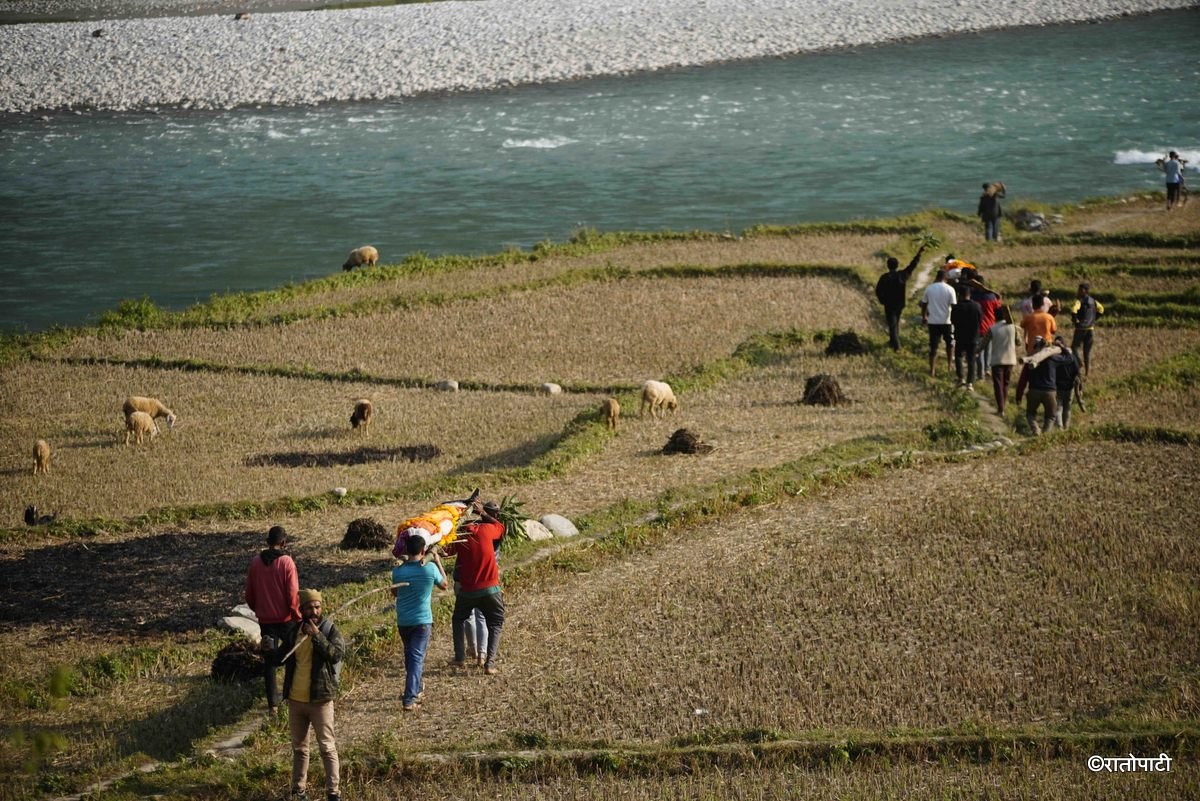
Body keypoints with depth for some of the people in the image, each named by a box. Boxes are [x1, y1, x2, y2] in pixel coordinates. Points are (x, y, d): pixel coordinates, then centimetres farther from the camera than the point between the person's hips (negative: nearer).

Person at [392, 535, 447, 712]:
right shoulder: (430, 568, -11)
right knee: (417, 658, -3)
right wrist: (438, 561, 16)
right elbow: (444, 585, 8)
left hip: (403, 621, 3)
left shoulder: (398, 570, -7)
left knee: (410, 655, 22)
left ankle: (417, 688, 40)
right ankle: (410, 699, -13)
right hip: (423, 621, -3)